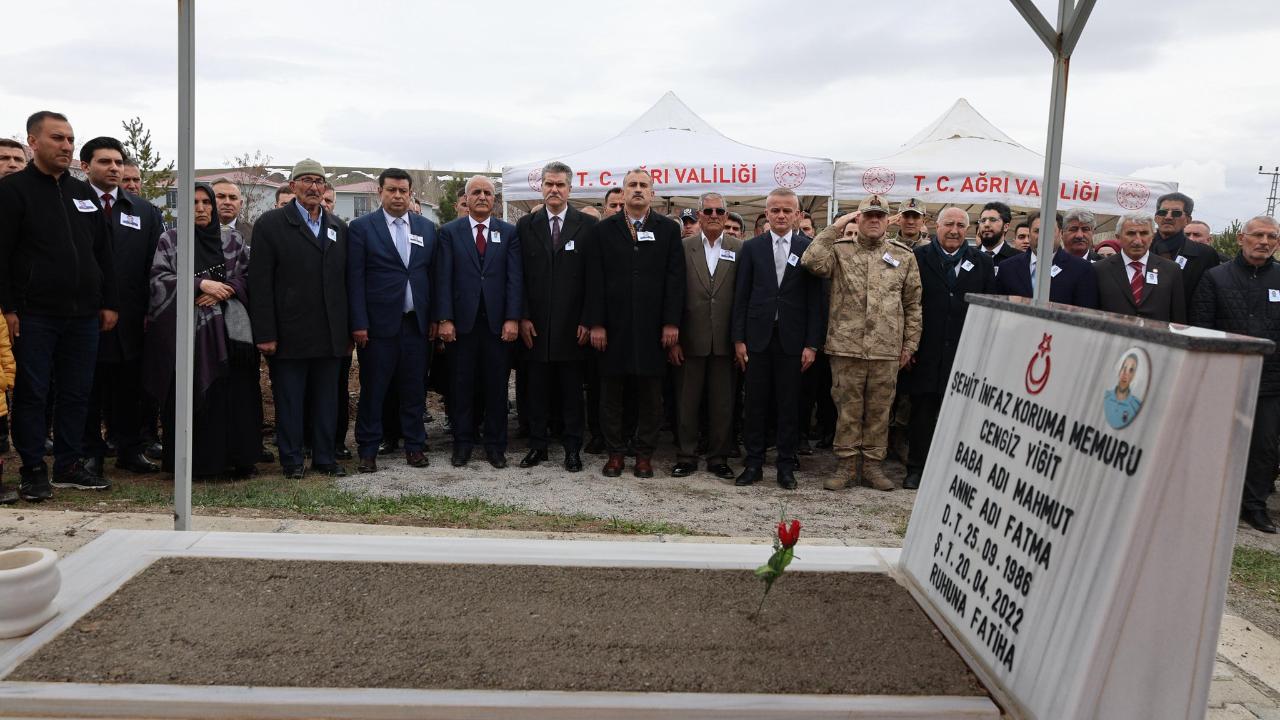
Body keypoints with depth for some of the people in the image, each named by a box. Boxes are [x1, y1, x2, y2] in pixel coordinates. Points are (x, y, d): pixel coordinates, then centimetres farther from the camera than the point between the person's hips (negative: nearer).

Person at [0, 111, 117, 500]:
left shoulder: (83, 192, 15)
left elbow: (103, 252, 16)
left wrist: (109, 303, 11)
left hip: (83, 314, 5)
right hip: (34, 315, -5)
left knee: (77, 393, 9)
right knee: (32, 394, 2)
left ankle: (69, 466, 19)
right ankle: (33, 471, 11)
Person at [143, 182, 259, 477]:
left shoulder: (233, 239, 13)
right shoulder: (170, 240, 7)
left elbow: (247, 275, 10)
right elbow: (158, 277, -3)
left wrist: (221, 292, -7)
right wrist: (201, 284, -12)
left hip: (228, 329, 1)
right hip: (184, 328, -1)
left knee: (234, 394, -4)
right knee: (189, 396, -3)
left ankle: (237, 459, 3)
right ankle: (194, 462, 4)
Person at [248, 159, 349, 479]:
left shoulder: (338, 229, 13)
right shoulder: (271, 223, -2)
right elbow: (260, 282, -7)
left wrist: (348, 332, 9)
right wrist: (265, 333, -13)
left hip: (329, 335, 4)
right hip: (289, 334, -4)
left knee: (327, 400, 10)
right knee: (289, 401, 5)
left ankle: (325, 458, 20)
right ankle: (292, 460, 16)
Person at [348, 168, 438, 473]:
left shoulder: (427, 228, 10)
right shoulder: (361, 227, 0)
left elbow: (433, 274, 11)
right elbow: (355, 278, -4)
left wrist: (435, 318, 5)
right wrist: (358, 323, -10)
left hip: (417, 322, 3)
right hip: (378, 322, -3)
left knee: (414, 388, 8)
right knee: (373, 388, 3)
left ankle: (415, 445, 18)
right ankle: (368, 450, 12)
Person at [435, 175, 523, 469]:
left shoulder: (509, 232, 6)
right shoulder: (450, 232, 5)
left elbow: (515, 278, 0)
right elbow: (444, 278, 0)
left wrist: (513, 318, -9)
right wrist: (445, 319, -8)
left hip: (498, 321, 0)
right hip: (463, 320, 0)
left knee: (497, 385, 5)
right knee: (462, 385, 6)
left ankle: (495, 444, 15)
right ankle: (463, 442, 17)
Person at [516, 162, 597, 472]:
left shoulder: (587, 224, 1)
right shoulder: (526, 225, 7)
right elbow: (520, 275, 5)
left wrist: (588, 320, -7)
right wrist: (523, 317, -2)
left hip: (572, 325, -1)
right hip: (536, 324, 2)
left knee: (572, 389, 5)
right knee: (538, 388, 7)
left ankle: (572, 448, 13)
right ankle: (538, 445, 17)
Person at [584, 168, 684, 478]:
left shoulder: (668, 229, 6)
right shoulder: (603, 230, 7)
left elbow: (675, 278, 1)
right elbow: (595, 280, 2)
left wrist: (672, 322, -7)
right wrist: (596, 323, -6)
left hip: (653, 327, 0)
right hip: (614, 325, 1)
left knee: (650, 393, 5)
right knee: (611, 392, 6)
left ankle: (645, 454, 16)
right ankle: (615, 452, 17)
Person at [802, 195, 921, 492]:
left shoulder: (904, 256, 8)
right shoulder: (840, 249, 4)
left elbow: (913, 304, 11)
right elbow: (811, 261, -17)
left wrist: (910, 344, 8)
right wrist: (835, 228, -11)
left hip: (887, 350, 2)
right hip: (846, 347, -1)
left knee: (879, 409, 8)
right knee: (848, 408, 5)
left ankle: (872, 465, 20)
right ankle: (847, 465, 16)